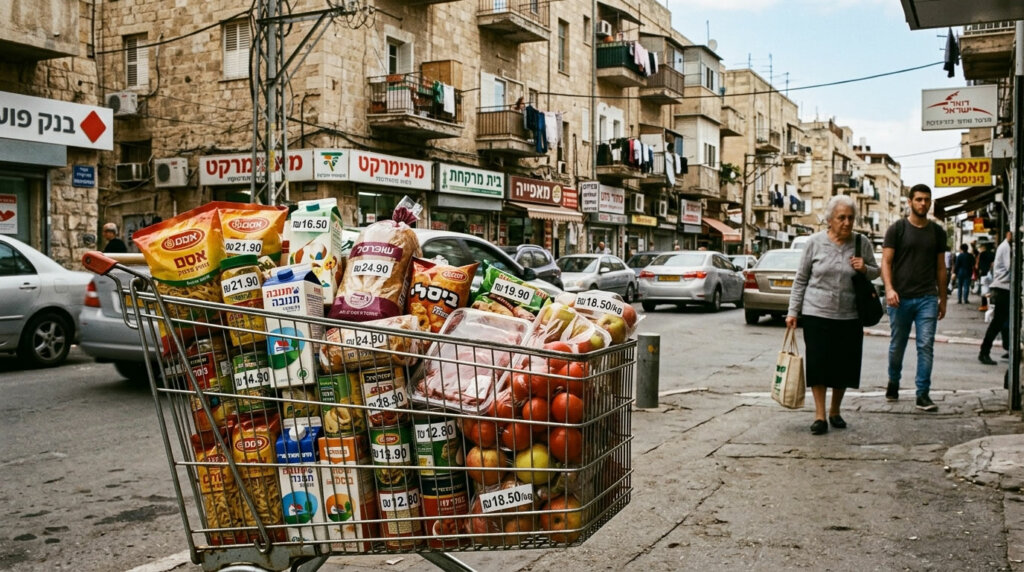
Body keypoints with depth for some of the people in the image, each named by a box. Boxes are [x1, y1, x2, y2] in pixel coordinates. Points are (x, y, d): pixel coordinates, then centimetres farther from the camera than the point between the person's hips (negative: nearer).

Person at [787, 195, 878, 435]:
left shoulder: (862, 243, 3)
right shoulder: (816, 242, -2)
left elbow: (875, 272, 14)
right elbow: (801, 278, 2)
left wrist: (865, 269, -10)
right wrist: (793, 311, -1)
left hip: (849, 317, 2)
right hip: (817, 314, -2)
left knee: (843, 365, 8)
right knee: (818, 364, -3)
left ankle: (835, 411, 25)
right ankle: (819, 415, 5)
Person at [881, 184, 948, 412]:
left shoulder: (937, 232, 11)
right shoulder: (897, 229, 2)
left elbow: (940, 267, 16)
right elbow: (886, 261, -4)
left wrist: (942, 299, 14)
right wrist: (889, 288, -19)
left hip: (927, 298, 2)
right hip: (901, 298, -2)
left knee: (926, 346, -5)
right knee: (897, 346, 10)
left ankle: (923, 395, -1)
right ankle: (893, 382, 33)